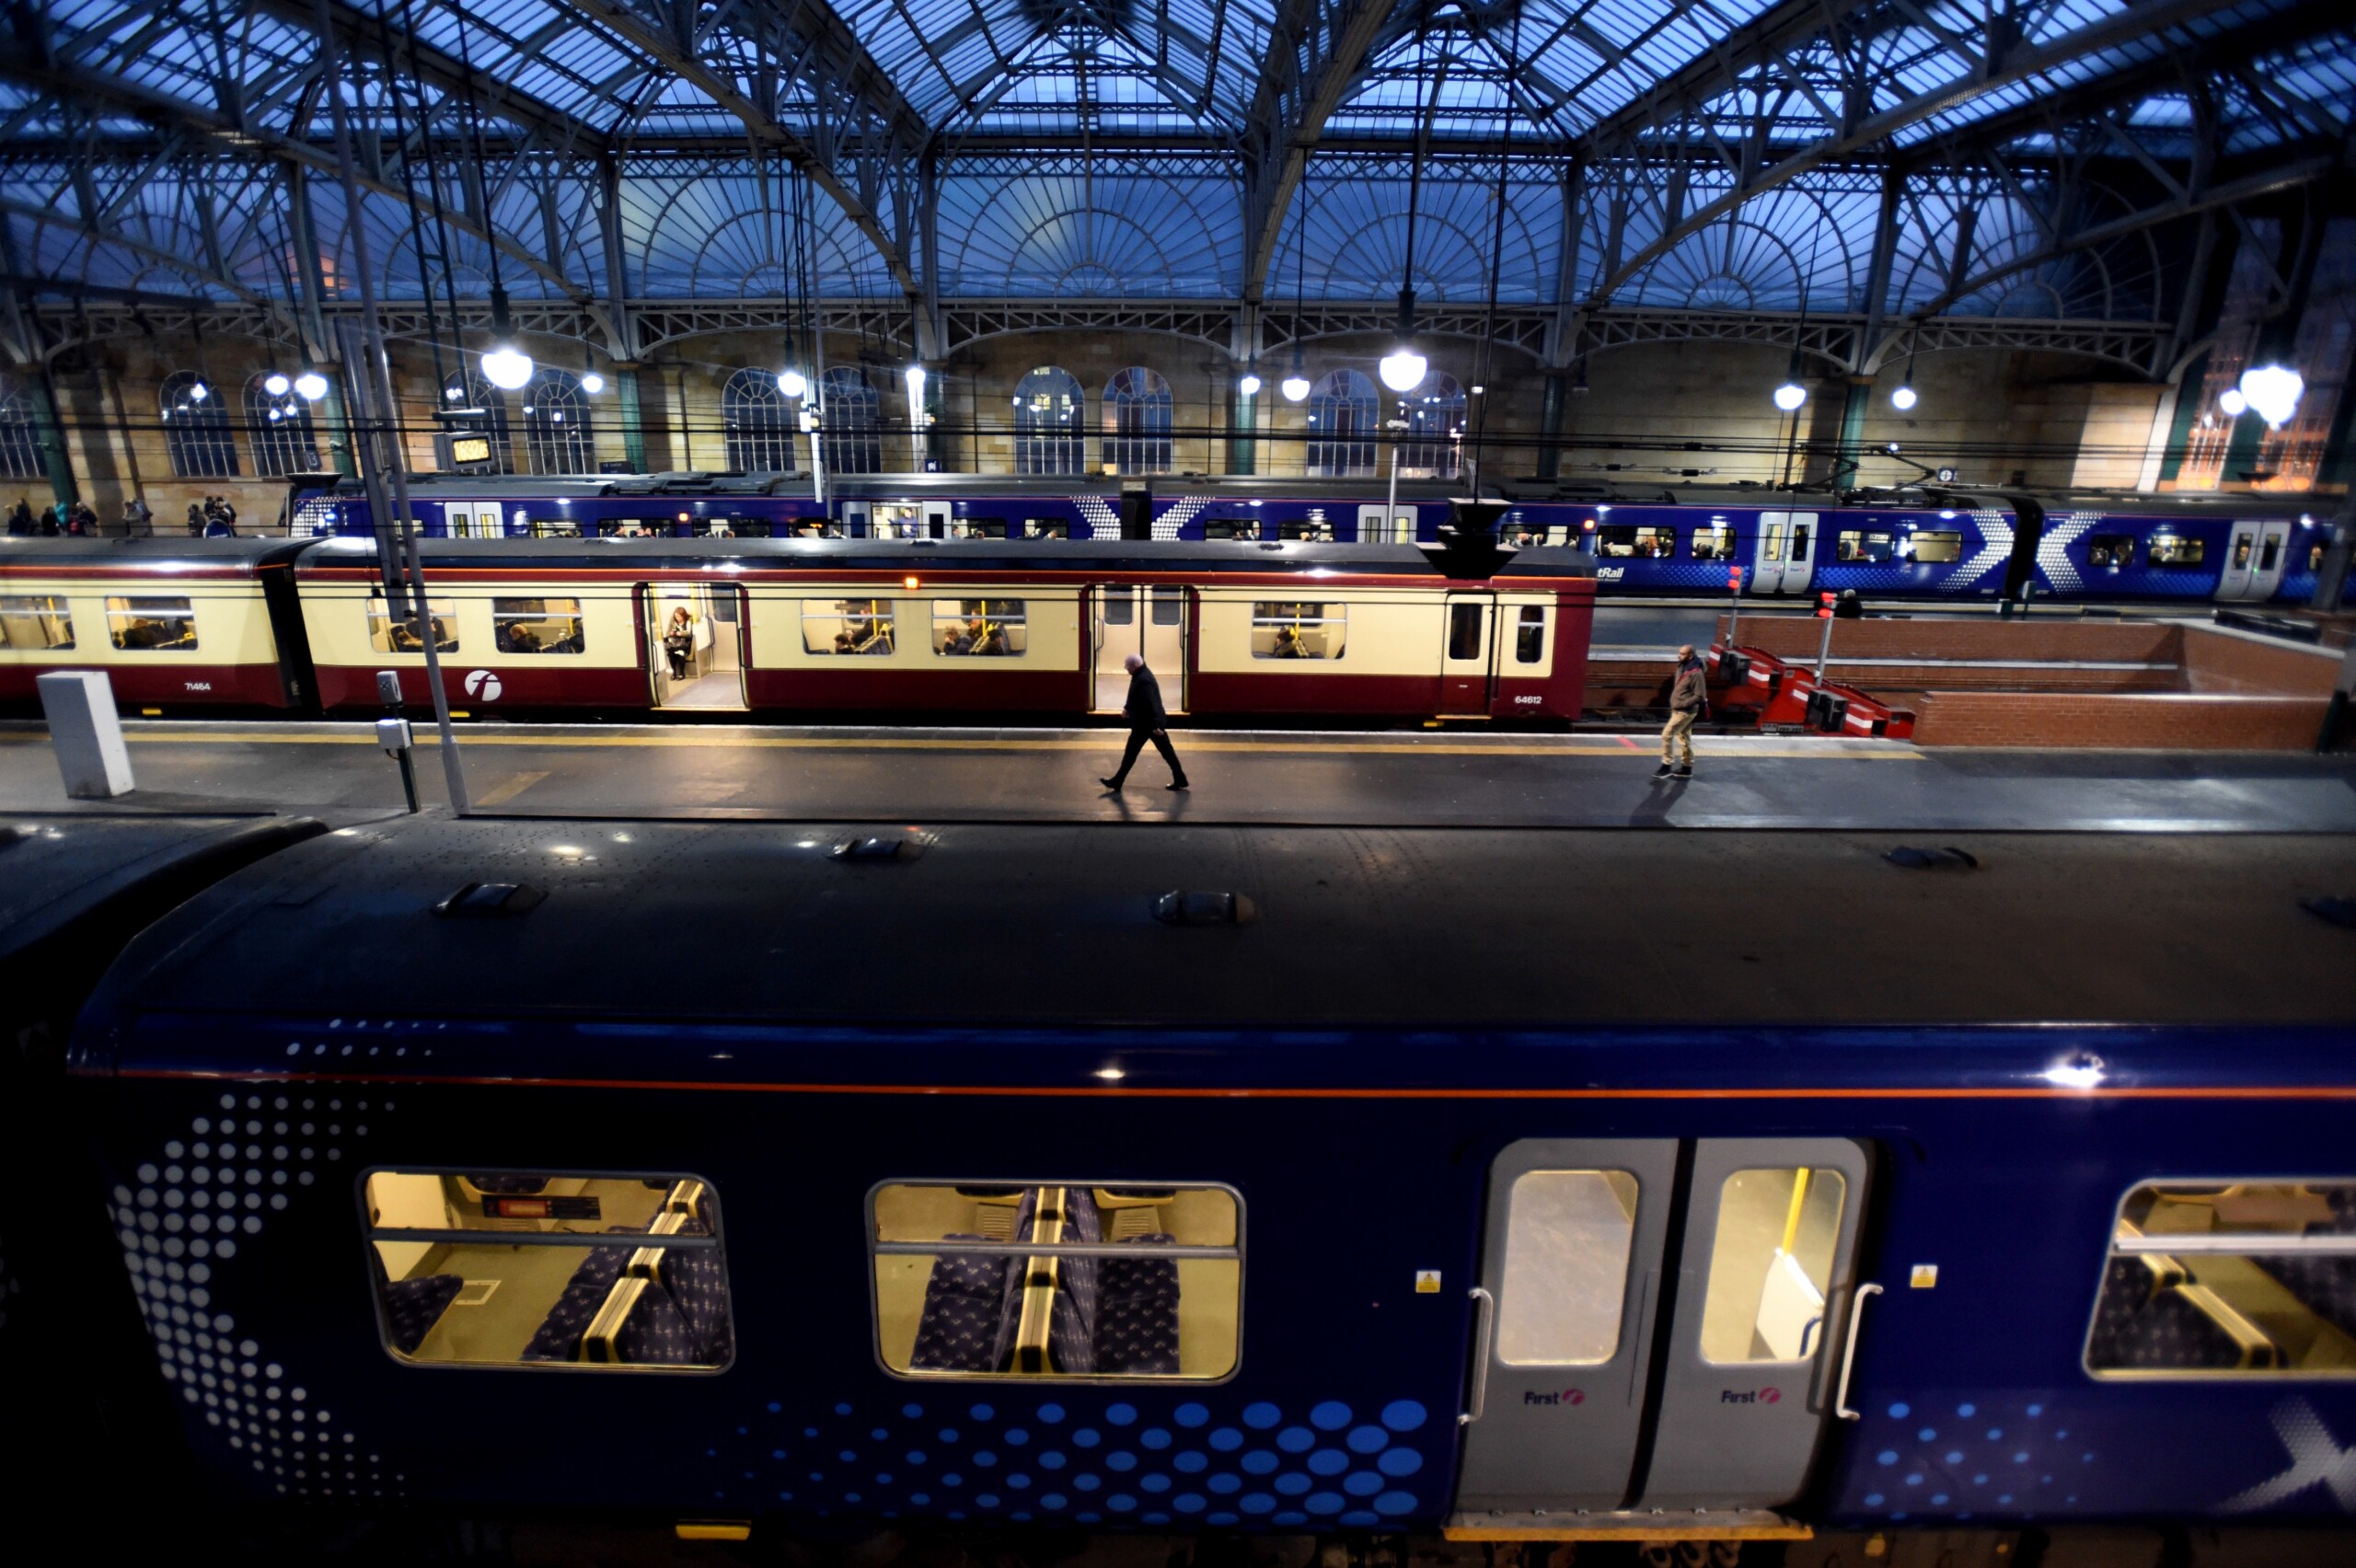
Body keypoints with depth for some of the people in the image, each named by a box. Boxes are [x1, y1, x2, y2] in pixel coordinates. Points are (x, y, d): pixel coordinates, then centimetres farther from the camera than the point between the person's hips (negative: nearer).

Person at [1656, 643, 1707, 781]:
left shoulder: (1696, 673, -22)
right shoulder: (1682, 668, 5)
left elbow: (1699, 696, -21)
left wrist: (1681, 704, -21)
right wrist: (1674, 704, 11)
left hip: (1685, 712, -9)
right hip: (1678, 710, 9)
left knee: (1666, 735, -9)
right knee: (1684, 738, 15)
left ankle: (1666, 766, -1)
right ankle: (1687, 768, 24)